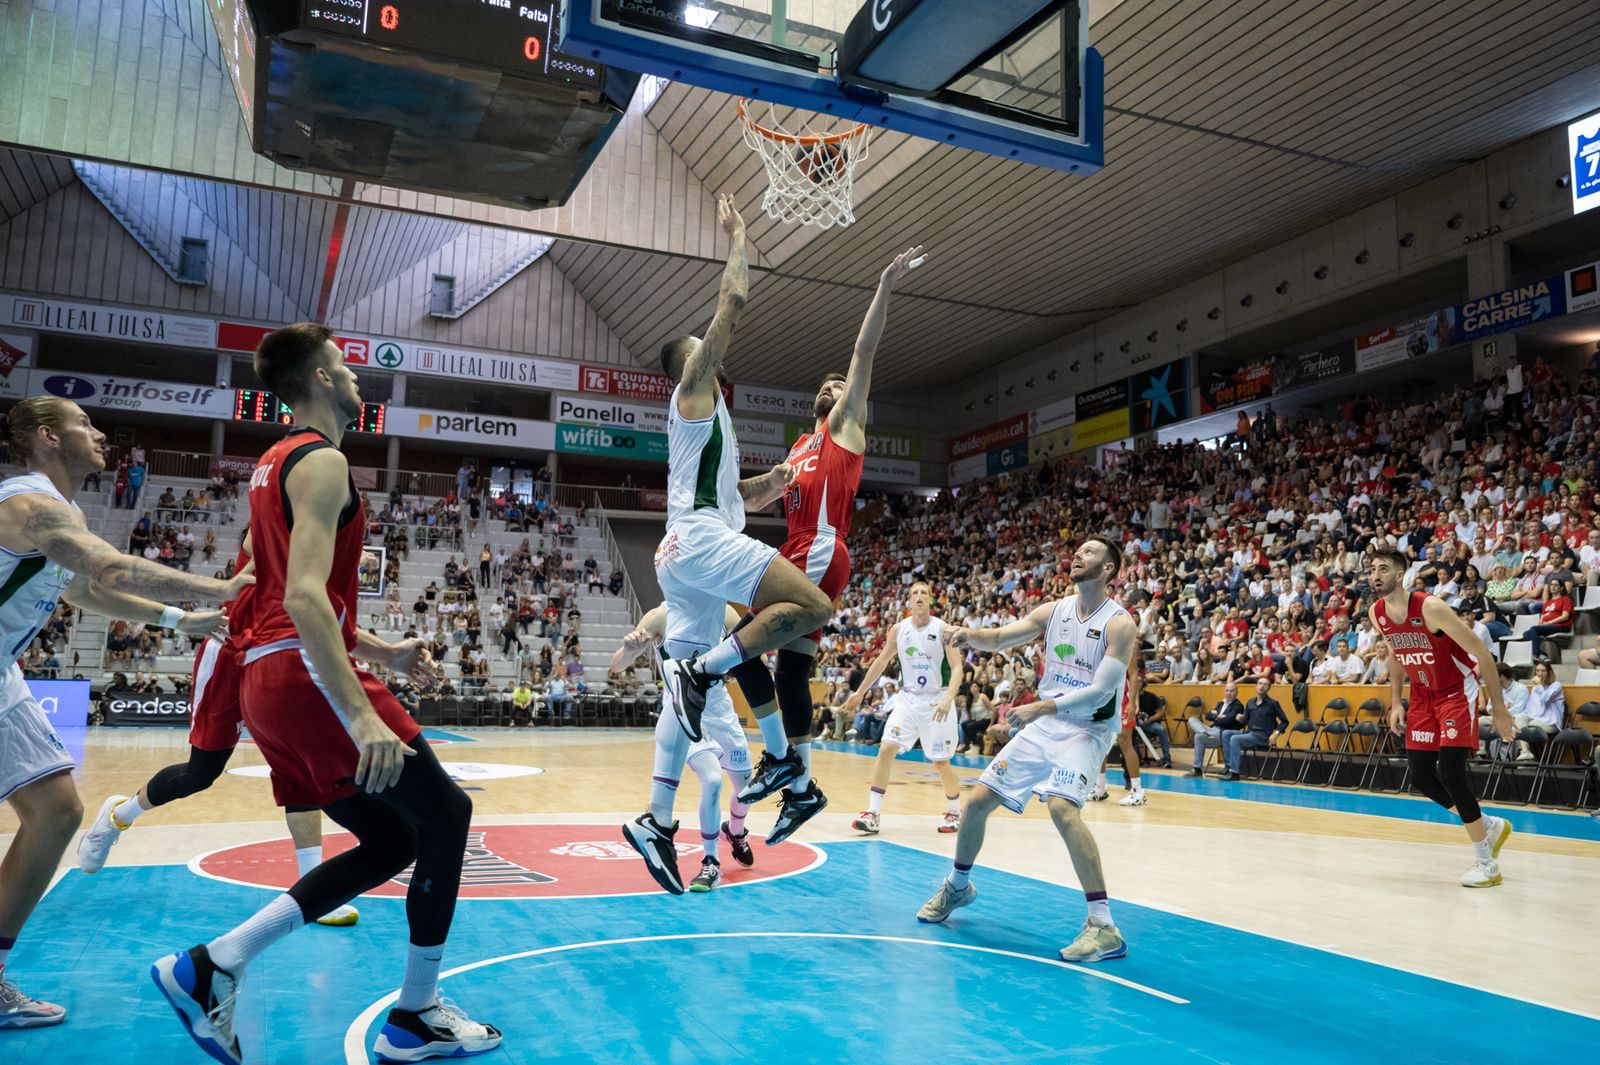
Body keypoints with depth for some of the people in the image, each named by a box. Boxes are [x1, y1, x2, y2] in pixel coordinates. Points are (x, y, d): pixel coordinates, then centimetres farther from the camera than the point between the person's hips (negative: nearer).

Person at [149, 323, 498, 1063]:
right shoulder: (321, 461, -10)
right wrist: (362, 715, -29)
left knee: (392, 840, 13)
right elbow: (304, 597, -23)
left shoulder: (274, 464, 21)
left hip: (268, 679, 10)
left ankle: (210, 967, 10)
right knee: (445, 816, 1)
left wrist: (381, 651, 26)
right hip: (306, 676, -10)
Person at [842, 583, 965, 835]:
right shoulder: (899, 629, 1)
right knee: (886, 749, -11)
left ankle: (954, 812, 26)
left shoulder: (942, 629, -10)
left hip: (936, 700, -3)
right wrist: (860, 692, 15)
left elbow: (957, 667, -15)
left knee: (941, 762, 2)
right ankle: (872, 813, -7)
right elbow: (881, 661, 13)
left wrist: (948, 698, -30)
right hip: (908, 698, 3)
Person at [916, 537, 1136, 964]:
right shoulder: (1054, 611, 4)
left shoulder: (1119, 624, -14)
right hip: (1045, 725, 6)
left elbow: (1100, 693, -22)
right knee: (976, 802, 6)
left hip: (1088, 730, -6)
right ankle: (957, 886, 33)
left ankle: (1104, 927, -25)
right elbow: (999, 638, 3)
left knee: (1061, 806, -32)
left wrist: (1041, 707, -31)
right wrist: (973, 635, -20)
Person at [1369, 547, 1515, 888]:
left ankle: (1486, 863, 0)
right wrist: (1396, 703, 6)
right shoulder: (1377, 614, -6)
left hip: (1456, 691, -7)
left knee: (1450, 773, -16)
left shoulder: (1430, 607, -27)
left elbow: (1481, 653, -20)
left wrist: (1498, 707, -18)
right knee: (1421, 777, 4)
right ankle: (1491, 826, 27)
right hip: (1423, 694, 7)